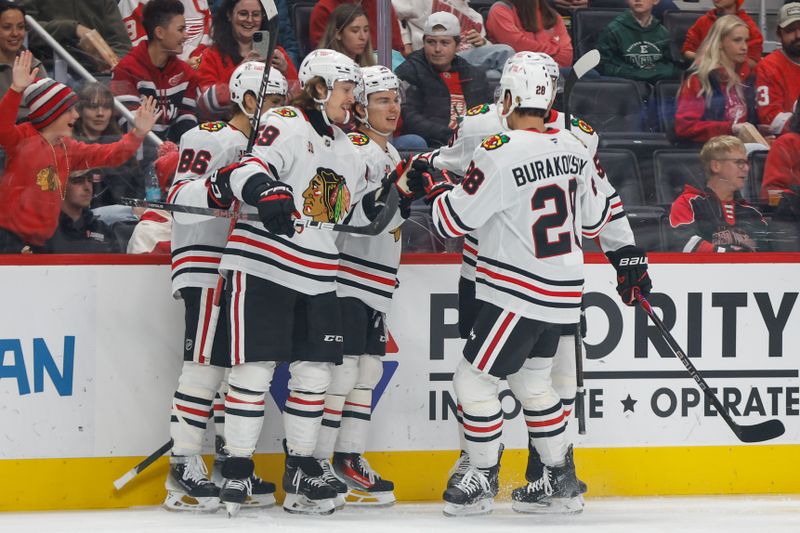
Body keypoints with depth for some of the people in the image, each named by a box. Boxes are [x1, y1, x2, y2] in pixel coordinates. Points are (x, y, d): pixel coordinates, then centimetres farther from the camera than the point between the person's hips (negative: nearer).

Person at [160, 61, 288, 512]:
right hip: (206, 267, -9)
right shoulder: (210, 140, -8)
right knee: (205, 366, -13)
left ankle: (231, 464, 16)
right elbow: (180, 198, -21)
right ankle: (184, 470, -13)